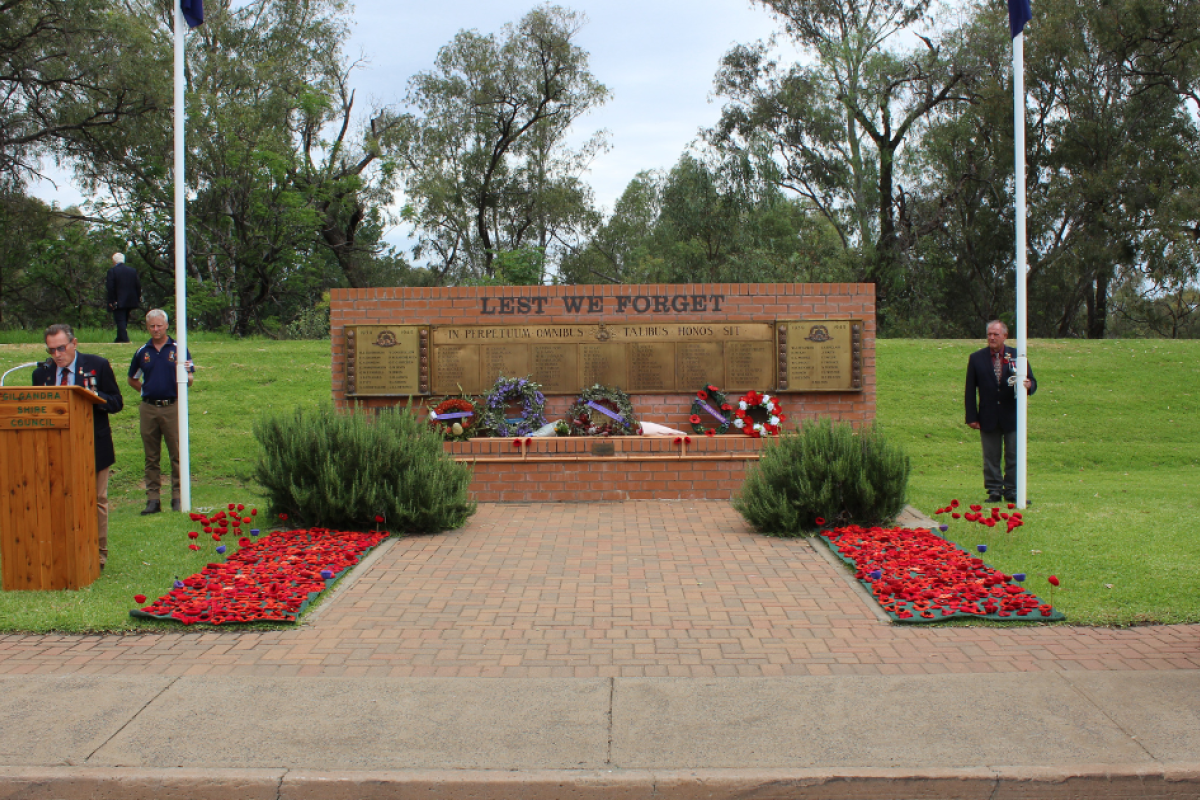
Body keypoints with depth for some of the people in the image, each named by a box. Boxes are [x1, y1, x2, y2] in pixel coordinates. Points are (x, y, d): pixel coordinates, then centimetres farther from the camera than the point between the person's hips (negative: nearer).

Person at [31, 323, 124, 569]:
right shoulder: (41, 373, 6)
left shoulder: (98, 365, -2)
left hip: (94, 447, -2)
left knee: (97, 500, 5)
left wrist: (95, 397, -21)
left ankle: (99, 552, 15)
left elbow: (116, 403, -2)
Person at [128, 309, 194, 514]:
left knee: (177, 455, -3)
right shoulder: (142, 352, 12)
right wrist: (147, 389, 8)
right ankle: (153, 499, 10)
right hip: (148, 409, 3)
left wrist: (185, 374, -22)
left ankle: (178, 497, 3)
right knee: (151, 457, 6)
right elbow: (132, 380, 23)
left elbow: (189, 380, -1)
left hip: (172, 407, -3)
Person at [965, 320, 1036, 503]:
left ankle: (1012, 491, 12)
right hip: (988, 417, 0)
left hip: (1012, 416, 0)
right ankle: (994, 491, 12)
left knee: (1013, 457, 4)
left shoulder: (1017, 356, 5)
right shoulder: (976, 358, 4)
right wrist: (971, 416, -3)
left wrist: (1028, 385, -20)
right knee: (991, 458, 5)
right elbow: (970, 390, 3)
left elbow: (1032, 382, 6)